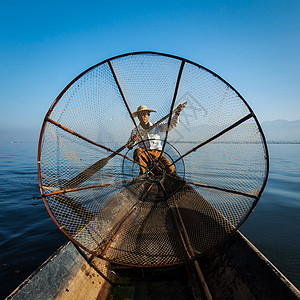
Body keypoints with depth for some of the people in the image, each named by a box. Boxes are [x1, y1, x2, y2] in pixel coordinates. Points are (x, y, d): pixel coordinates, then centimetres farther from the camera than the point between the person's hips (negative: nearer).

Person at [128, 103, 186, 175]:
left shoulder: (156, 127, 16)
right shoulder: (135, 131, 13)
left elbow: (172, 124, 13)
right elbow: (129, 146, 1)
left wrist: (177, 113, -1)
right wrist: (132, 140, -23)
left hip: (158, 153, 1)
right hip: (145, 154, -1)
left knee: (170, 169, -24)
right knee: (138, 151, -35)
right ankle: (143, 173, -20)